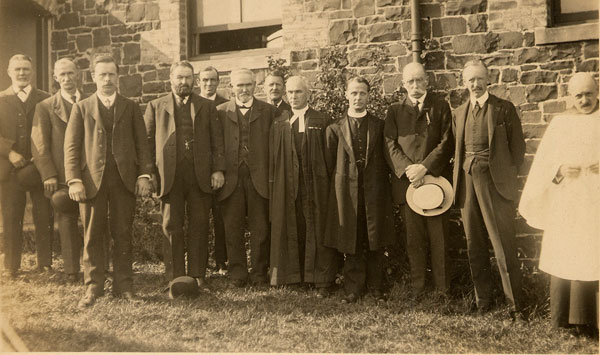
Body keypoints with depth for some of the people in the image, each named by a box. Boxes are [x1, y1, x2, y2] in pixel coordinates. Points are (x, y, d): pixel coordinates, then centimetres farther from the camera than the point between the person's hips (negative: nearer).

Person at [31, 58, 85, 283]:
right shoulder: (45, 107, 5)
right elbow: (39, 145, -1)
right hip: (62, 178, -1)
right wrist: (49, 175, -8)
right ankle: (72, 274, 11)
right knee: (67, 225, 3)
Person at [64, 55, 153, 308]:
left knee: (123, 234, 4)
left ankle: (124, 286, 13)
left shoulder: (131, 108, 13)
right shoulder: (81, 108, 11)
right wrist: (74, 180, -6)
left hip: (124, 179, 1)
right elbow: (71, 147, 5)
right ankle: (93, 288, 11)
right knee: (93, 235, 2)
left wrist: (144, 175, -2)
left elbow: (142, 144, 9)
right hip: (92, 180, 0)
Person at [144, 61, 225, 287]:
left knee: (199, 227, 2)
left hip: (200, 176, 1)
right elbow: (148, 141, 9)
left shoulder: (207, 106, 14)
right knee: (172, 227, 1)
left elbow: (217, 140, 10)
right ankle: (175, 279, 6)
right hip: (170, 177, 0)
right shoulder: (156, 106, 12)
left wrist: (218, 169, -2)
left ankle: (197, 277, 10)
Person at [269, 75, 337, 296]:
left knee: (318, 232, 1)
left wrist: (328, 183, -9)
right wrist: (274, 184, 4)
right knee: (290, 232, 8)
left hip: (315, 186, -3)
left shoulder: (322, 122, 2)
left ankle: (322, 280, 7)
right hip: (287, 187, 3)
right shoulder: (279, 125, 11)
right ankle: (294, 275, 20)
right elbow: (274, 160, 11)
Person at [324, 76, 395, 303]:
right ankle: (353, 288, 11)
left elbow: (386, 160, 10)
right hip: (347, 192, 0)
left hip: (375, 191, 0)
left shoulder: (379, 126, 8)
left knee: (376, 242, 4)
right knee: (351, 243, 2)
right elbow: (330, 164, 9)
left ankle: (375, 287, 16)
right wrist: (338, 185, 4)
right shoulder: (335, 129, 7)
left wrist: (383, 186, 4)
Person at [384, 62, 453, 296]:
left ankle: (442, 290, 7)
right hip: (406, 181, 1)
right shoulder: (395, 110, 13)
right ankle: (417, 290, 10)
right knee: (414, 239, 3)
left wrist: (425, 167, -12)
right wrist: (407, 169, -11)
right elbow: (390, 145, 4)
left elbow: (447, 143, 0)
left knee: (439, 239, -1)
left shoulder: (440, 107, 8)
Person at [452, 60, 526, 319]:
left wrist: (505, 175, -1)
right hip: (467, 182, 4)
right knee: (474, 245, 8)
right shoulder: (458, 113, 15)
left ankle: (515, 304, 3)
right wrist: (459, 177, 7)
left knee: (504, 245, -5)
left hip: (495, 181, -4)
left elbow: (517, 146, 3)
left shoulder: (504, 109, 2)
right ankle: (482, 299, 19)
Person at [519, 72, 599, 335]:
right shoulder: (559, 123, 11)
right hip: (566, 202, 2)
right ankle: (564, 317, 11)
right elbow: (543, 162, 9)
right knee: (563, 254, 2)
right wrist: (560, 170, -10)